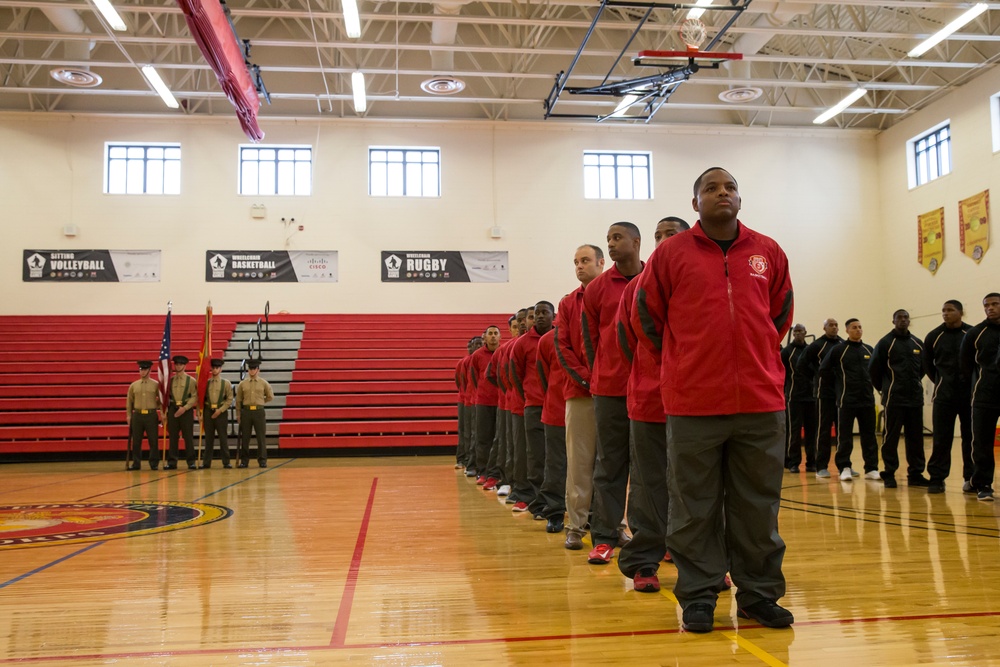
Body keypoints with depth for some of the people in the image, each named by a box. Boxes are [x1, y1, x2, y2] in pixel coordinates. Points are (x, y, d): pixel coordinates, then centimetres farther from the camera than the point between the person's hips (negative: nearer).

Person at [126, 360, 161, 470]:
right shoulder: (133, 385, 9)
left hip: (151, 415, -2)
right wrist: (128, 415, 8)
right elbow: (129, 401, 12)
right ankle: (136, 463, 14)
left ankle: (154, 463, 8)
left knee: (153, 441, 0)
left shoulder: (156, 385, 3)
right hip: (137, 415, 2)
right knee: (136, 441, 5)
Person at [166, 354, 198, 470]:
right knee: (173, 437, 5)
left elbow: (194, 397, -5)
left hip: (186, 410, -3)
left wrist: (184, 408, -15)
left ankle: (191, 461, 4)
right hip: (173, 409, 3)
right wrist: (165, 410, -2)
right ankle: (172, 462, 10)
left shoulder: (191, 380, 1)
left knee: (188, 436, -1)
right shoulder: (170, 380, 10)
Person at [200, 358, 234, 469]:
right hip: (208, 411, 2)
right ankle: (207, 462, 12)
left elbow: (230, 399, -2)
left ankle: (226, 462, 6)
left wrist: (220, 410, -10)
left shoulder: (226, 383, 2)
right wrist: (201, 412, -1)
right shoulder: (206, 383, 8)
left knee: (223, 437, 0)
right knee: (209, 438, 6)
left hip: (221, 412, -2)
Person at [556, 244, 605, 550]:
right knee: (579, 460, 1)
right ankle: (576, 525, 7)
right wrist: (585, 377, -6)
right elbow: (562, 347, 7)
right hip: (579, 390, 1)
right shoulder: (568, 303, 13)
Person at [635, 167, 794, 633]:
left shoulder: (769, 253, 9)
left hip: (761, 401, 3)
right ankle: (698, 598, 18)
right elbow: (646, 317, 8)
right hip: (693, 403, -2)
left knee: (759, 507, 10)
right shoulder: (671, 253, 0)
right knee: (695, 508, 6)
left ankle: (760, 594, 24)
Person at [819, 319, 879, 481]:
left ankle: (871, 468, 13)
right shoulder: (838, 350, -3)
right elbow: (824, 370, -3)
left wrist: (873, 385, 12)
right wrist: (838, 386, 0)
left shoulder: (869, 350, 10)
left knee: (869, 436, 6)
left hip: (867, 400, 4)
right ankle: (844, 468, 7)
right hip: (846, 401, -4)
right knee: (845, 436, 0)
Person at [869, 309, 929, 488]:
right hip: (894, 399, -4)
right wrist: (884, 388, 5)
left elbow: (923, 367, 22)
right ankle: (889, 474, 5)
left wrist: (914, 383, 17)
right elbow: (873, 368, -2)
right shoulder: (885, 343, -3)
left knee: (916, 438, 7)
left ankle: (916, 473, 15)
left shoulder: (918, 344, 10)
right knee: (891, 437, -1)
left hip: (915, 398, 5)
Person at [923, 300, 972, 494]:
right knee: (941, 439, 1)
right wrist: (941, 382, 10)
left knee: (971, 437, 6)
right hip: (943, 396, 1)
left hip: (970, 394, -1)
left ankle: (971, 478, 17)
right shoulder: (934, 336, 4)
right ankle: (937, 479, 5)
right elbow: (927, 365, 13)